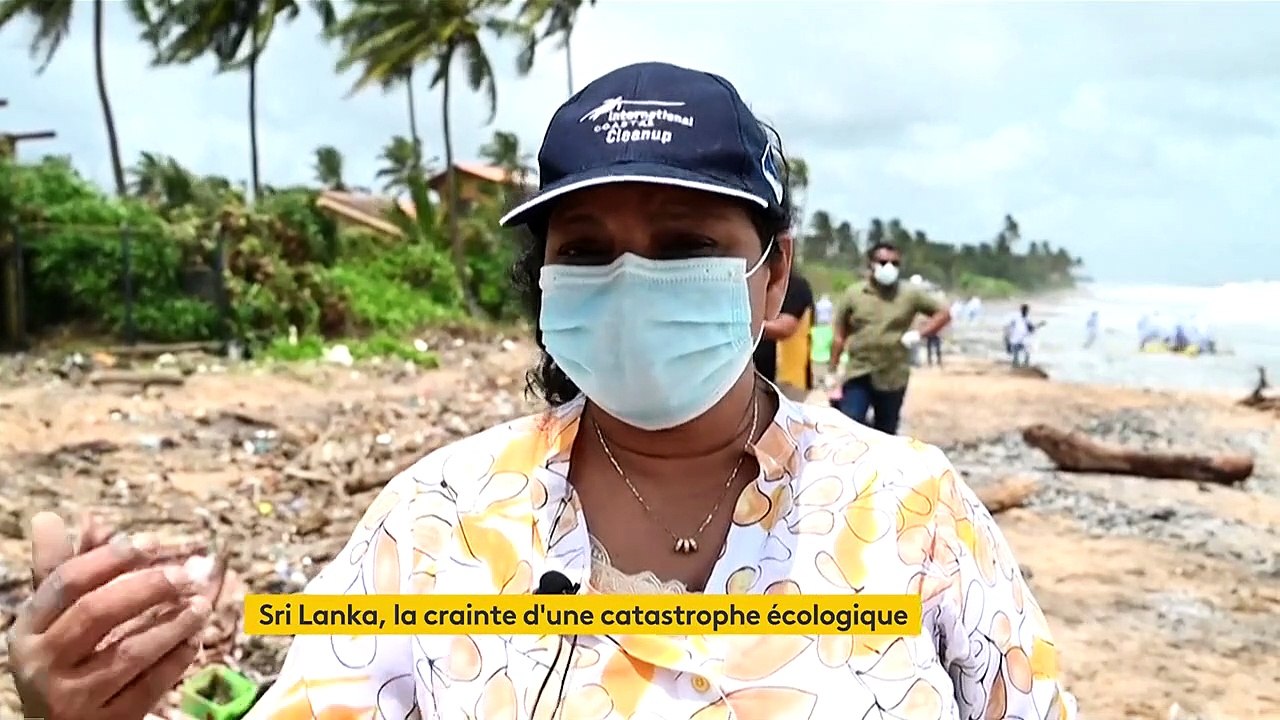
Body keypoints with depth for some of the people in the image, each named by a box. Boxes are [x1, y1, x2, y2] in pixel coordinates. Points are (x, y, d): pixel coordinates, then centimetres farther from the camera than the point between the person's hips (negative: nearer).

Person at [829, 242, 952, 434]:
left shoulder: (910, 294, 0)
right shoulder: (853, 293, 1)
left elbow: (943, 313, 7)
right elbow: (840, 336, 5)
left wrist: (919, 334, -8)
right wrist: (832, 371, 4)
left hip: (893, 377, 1)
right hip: (858, 374, -1)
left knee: (886, 432, 13)